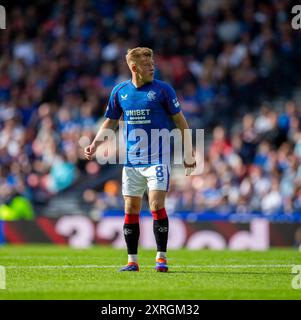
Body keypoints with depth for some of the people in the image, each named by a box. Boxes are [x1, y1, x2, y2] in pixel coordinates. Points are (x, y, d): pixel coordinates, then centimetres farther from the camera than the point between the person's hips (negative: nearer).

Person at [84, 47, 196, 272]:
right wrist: (94, 145, 2)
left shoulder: (162, 90, -4)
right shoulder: (120, 91, 5)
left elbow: (180, 121, 1)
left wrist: (189, 152, -2)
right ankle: (132, 260, 11)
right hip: (131, 161, 4)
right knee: (131, 209, 4)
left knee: (157, 205, -12)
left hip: (157, 159, -4)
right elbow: (110, 122, 15)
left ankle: (161, 257, -3)